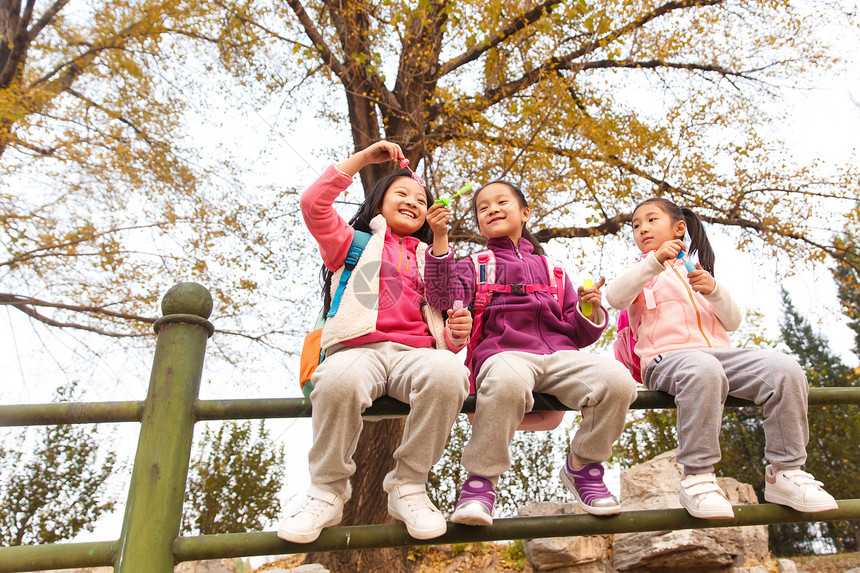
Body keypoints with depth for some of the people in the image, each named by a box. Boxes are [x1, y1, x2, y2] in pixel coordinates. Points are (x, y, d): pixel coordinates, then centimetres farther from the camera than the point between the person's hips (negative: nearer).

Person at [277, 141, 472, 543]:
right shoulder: (354, 243, 25)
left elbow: (441, 333, 26)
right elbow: (313, 204, 8)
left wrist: (458, 333, 1)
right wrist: (363, 158, 11)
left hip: (414, 354, 2)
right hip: (358, 349, -2)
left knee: (446, 372, -36)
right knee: (340, 378, -40)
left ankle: (408, 487, -16)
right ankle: (327, 494, -16)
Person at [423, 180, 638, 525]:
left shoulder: (552, 270, 29)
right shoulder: (475, 265, 21)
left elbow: (579, 335, 24)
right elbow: (444, 296, -3)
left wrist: (590, 311, 3)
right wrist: (440, 240, -10)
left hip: (559, 353, 4)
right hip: (505, 352, -3)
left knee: (617, 379, -26)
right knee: (507, 381, -41)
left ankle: (582, 466, -1)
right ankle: (481, 478, -19)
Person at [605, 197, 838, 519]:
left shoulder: (697, 272, 29)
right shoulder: (643, 272, 18)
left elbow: (732, 322, 19)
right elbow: (615, 298, -7)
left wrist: (713, 290, -1)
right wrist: (655, 261, -15)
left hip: (718, 352, 5)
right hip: (668, 356, -4)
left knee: (785, 369, -22)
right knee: (703, 370, -40)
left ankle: (785, 472, -12)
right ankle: (697, 478, -33)